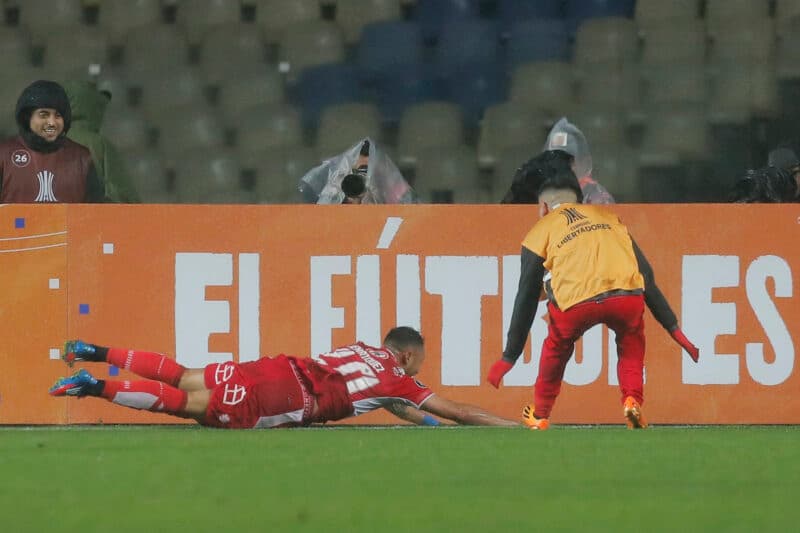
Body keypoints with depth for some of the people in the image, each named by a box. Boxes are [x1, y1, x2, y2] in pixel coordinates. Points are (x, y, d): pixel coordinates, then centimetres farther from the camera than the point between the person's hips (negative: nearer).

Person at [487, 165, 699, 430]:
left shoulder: (541, 231, 23)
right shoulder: (608, 217, 31)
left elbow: (526, 298, 22)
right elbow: (646, 277, 27)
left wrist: (509, 357, 27)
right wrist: (674, 329, 29)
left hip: (576, 302, -1)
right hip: (627, 296, 2)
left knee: (556, 348, 30)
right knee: (631, 341, 33)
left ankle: (539, 416, 39)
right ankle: (632, 401, 15)